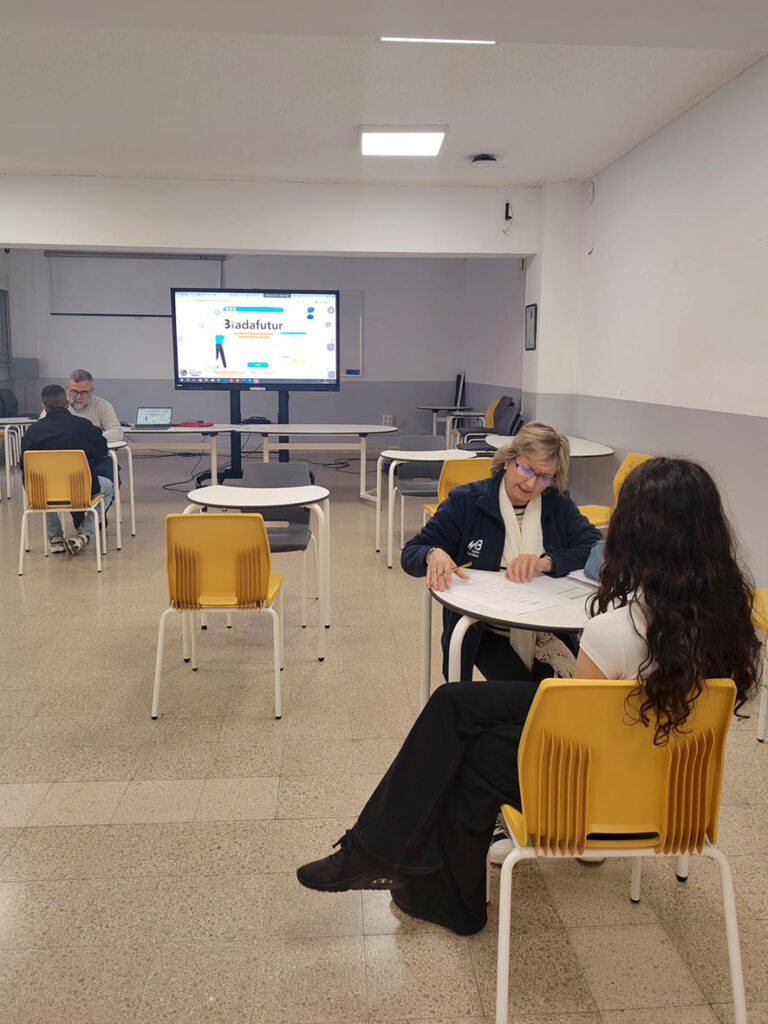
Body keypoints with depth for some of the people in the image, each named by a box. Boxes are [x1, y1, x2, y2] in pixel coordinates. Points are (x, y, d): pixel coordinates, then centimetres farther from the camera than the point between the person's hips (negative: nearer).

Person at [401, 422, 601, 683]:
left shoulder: (558, 504, 10)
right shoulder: (466, 501, 1)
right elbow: (411, 554, -1)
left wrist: (547, 562, -20)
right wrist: (434, 554, -26)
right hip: (486, 631, -2)